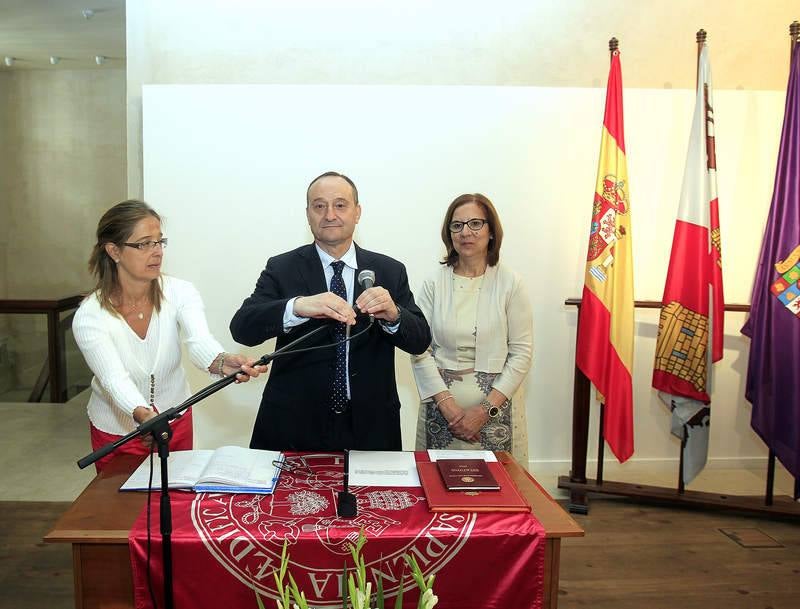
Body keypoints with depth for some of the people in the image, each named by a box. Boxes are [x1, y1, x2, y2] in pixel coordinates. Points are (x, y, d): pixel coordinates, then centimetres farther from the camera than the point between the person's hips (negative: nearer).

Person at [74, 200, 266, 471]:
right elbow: (115, 380, -34)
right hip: (117, 431, -2)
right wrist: (143, 415, -54)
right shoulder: (89, 317, -22)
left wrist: (223, 362, -56)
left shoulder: (179, 293, -16)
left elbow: (199, 342, -33)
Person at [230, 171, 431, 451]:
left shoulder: (390, 271, 1)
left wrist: (392, 314, -26)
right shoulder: (281, 268, -4)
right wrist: (298, 307, -34)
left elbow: (420, 341, -3)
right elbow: (241, 328, -15)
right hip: (293, 427, -1)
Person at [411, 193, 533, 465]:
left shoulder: (509, 283, -4)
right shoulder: (434, 283, -1)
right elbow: (419, 350, -2)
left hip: (496, 405, -1)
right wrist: (447, 405, -11)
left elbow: (521, 353, -4)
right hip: (441, 404, 1)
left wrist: (485, 410, -11)